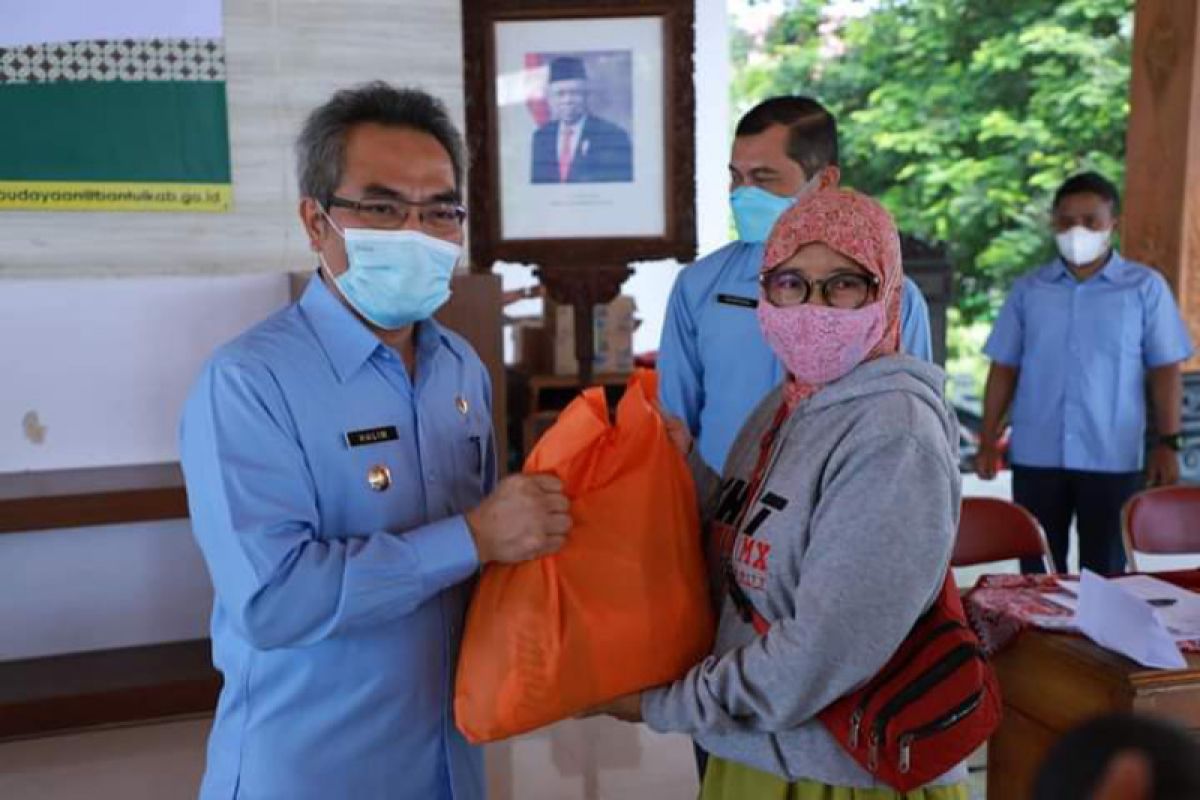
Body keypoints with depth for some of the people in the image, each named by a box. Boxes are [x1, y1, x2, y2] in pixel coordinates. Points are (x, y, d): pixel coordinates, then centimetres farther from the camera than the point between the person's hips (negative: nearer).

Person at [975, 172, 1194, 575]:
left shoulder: (1146, 287, 1)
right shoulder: (1027, 289, 5)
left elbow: (1165, 370, 1)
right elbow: (1004, 369, 7)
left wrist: (1167, 443, -6)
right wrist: (988, 441, 3)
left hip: (1112, 459, -1)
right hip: (1035, 456, 2)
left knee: (1105, 571, 8)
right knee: (1038, 572, 9)